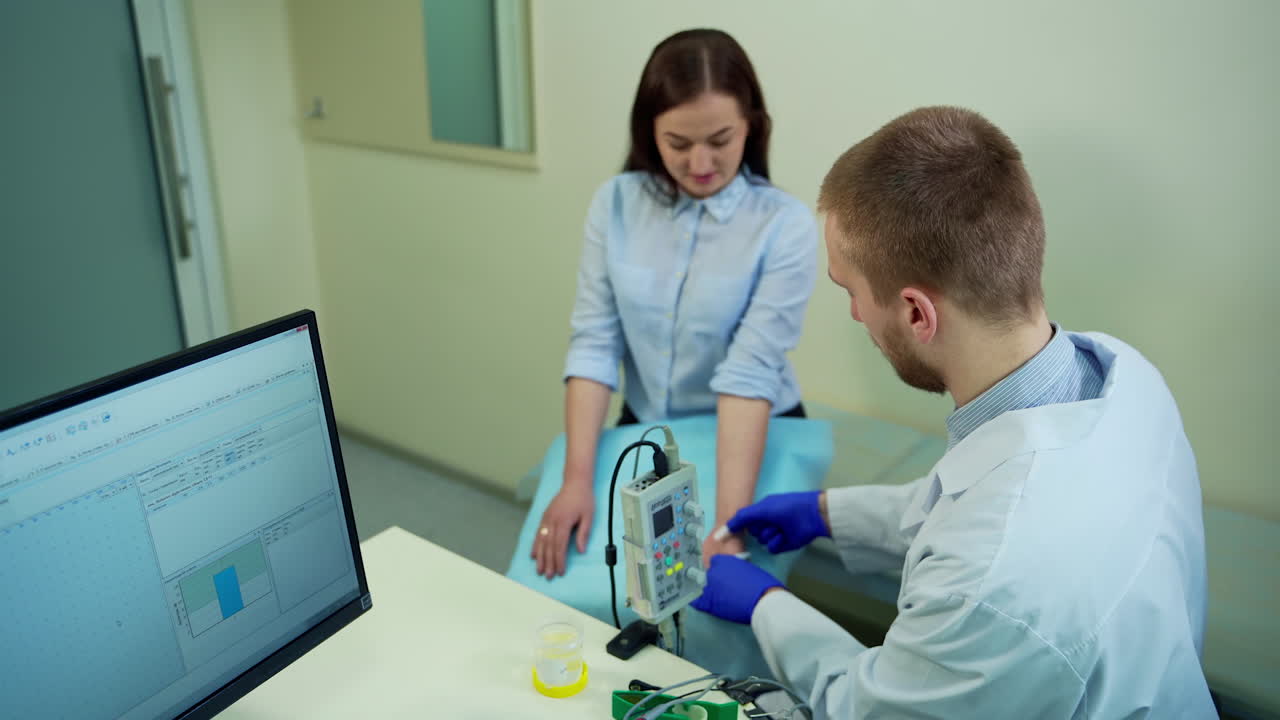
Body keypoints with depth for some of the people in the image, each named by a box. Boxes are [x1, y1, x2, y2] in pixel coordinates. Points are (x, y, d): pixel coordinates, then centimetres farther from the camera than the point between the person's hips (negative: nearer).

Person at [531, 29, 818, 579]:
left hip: (752, 444, -2)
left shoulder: (785, 226, -16)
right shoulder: (616, 204, -6)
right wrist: (577, 479, -17)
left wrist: (729, 526, -31)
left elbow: (750, 372, -24)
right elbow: (593, 342, -8)